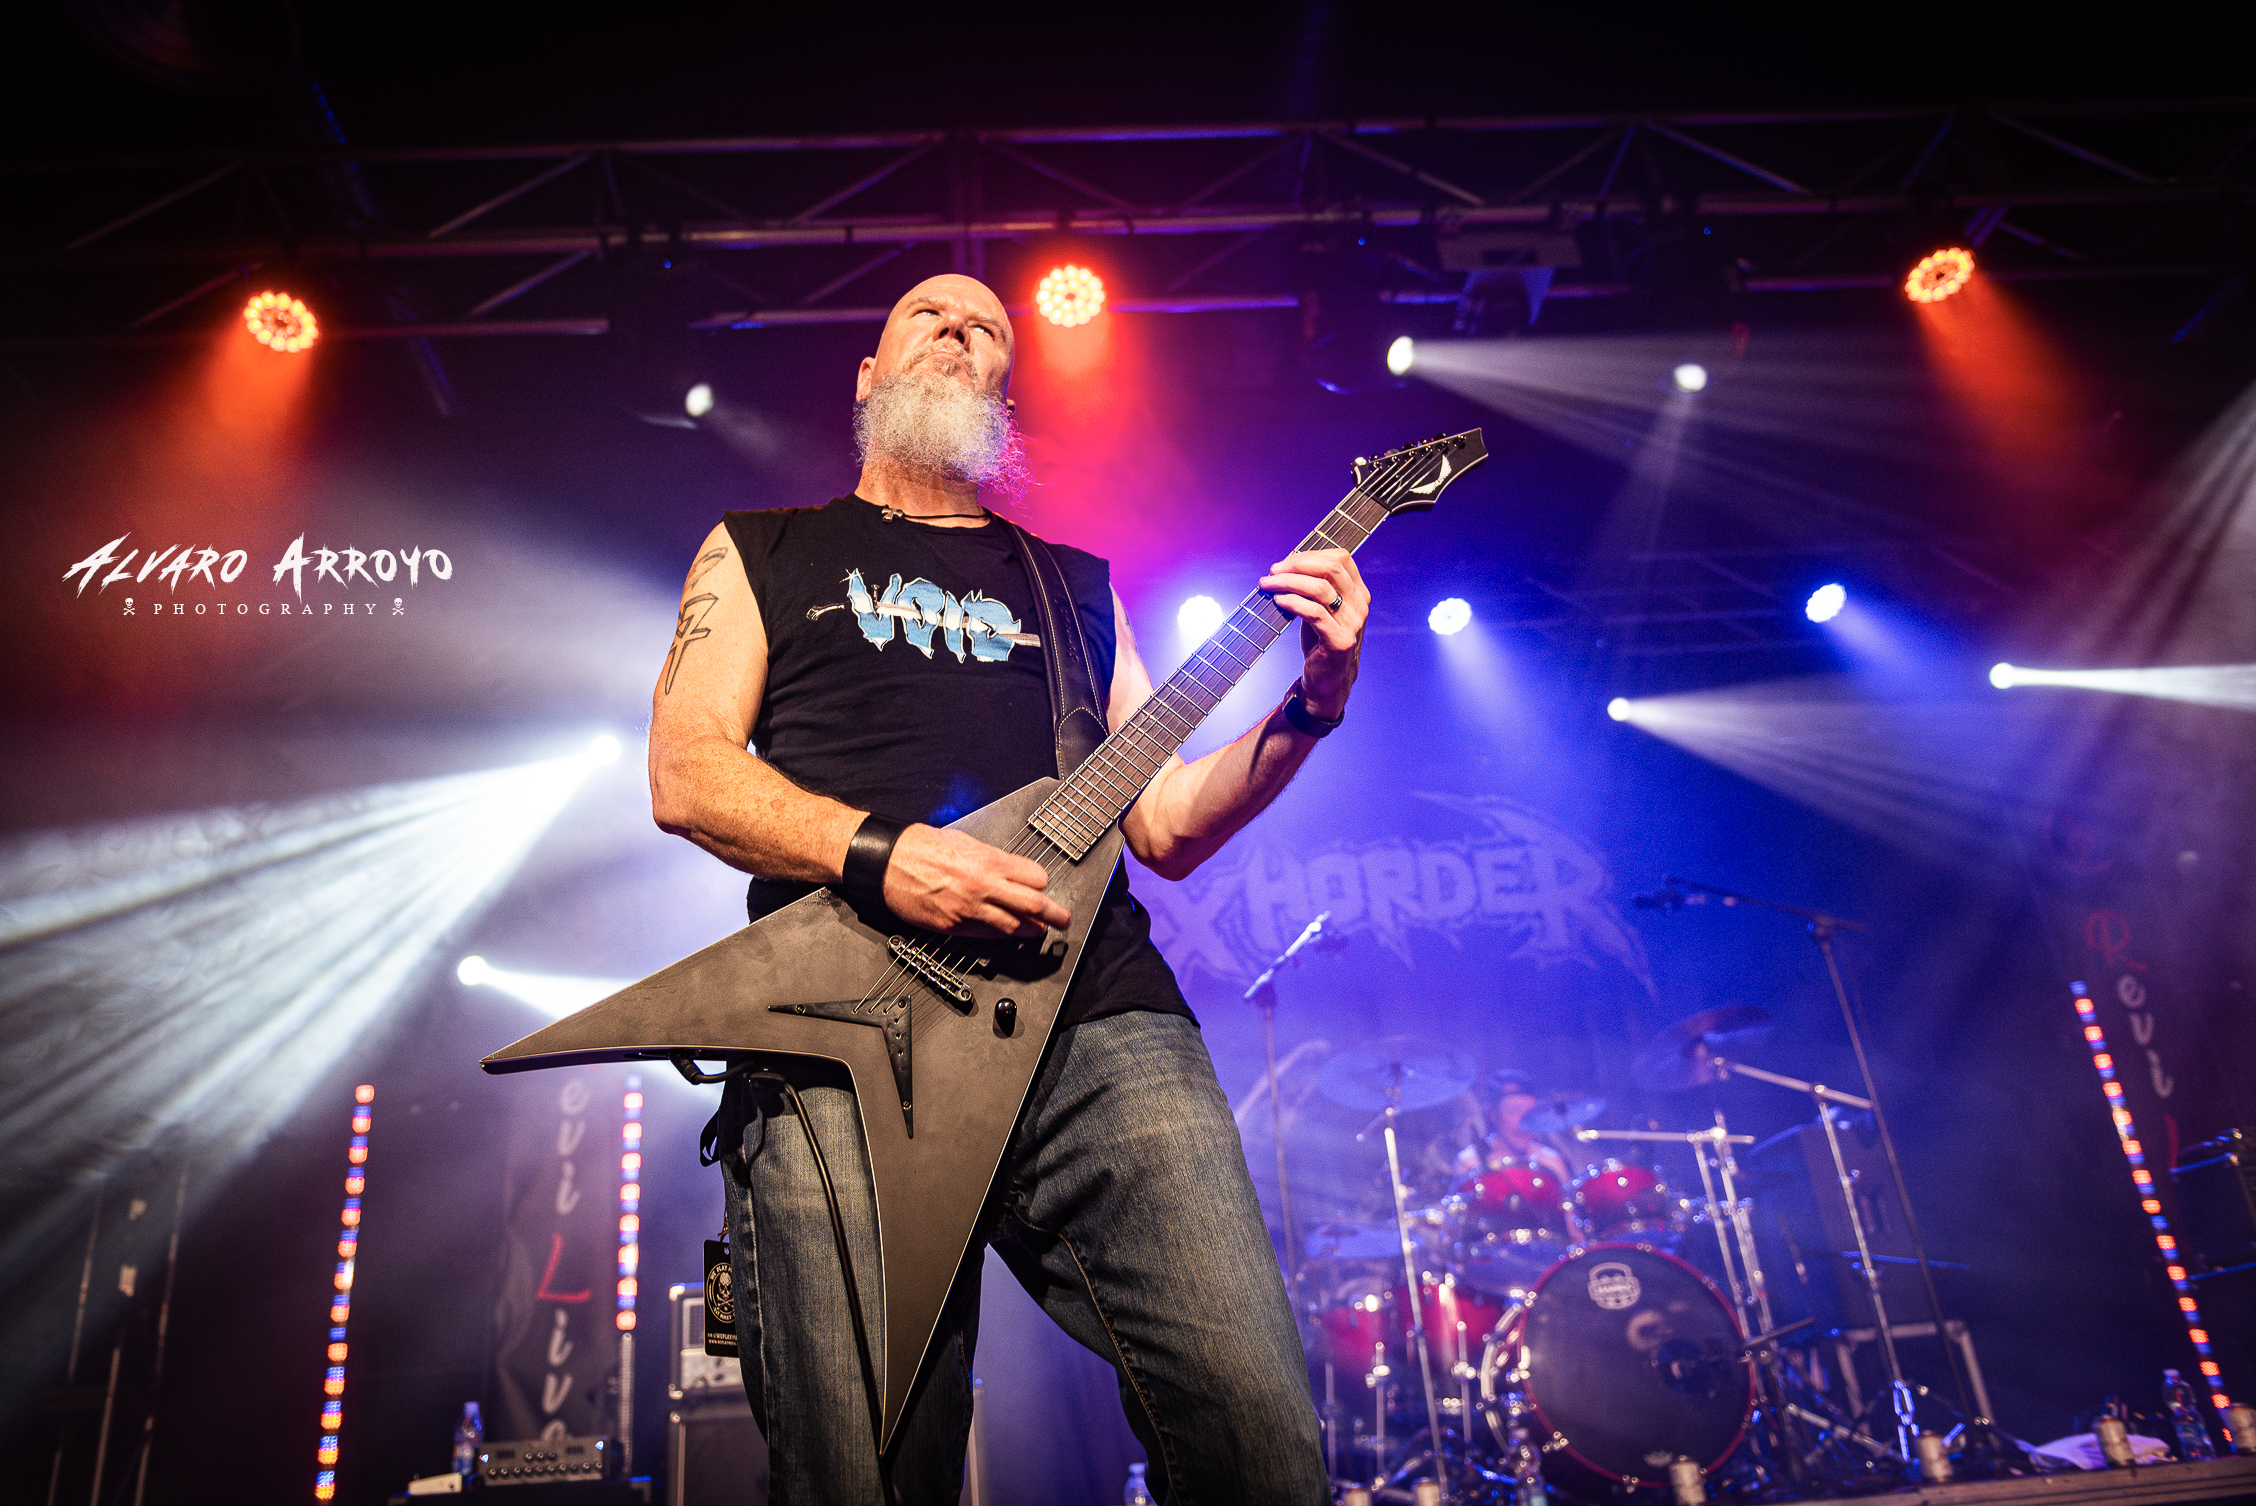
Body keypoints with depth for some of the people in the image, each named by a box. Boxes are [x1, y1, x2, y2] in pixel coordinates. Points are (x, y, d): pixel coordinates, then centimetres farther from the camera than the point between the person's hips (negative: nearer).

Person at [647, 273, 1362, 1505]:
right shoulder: (762, 551, 22)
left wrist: (1311, 704, 6)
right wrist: (880, 852, -11)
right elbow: (685, 771, 7)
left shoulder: (1075, 585, 28)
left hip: (1099, 1011, 2)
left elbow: (1166, 826, 22)